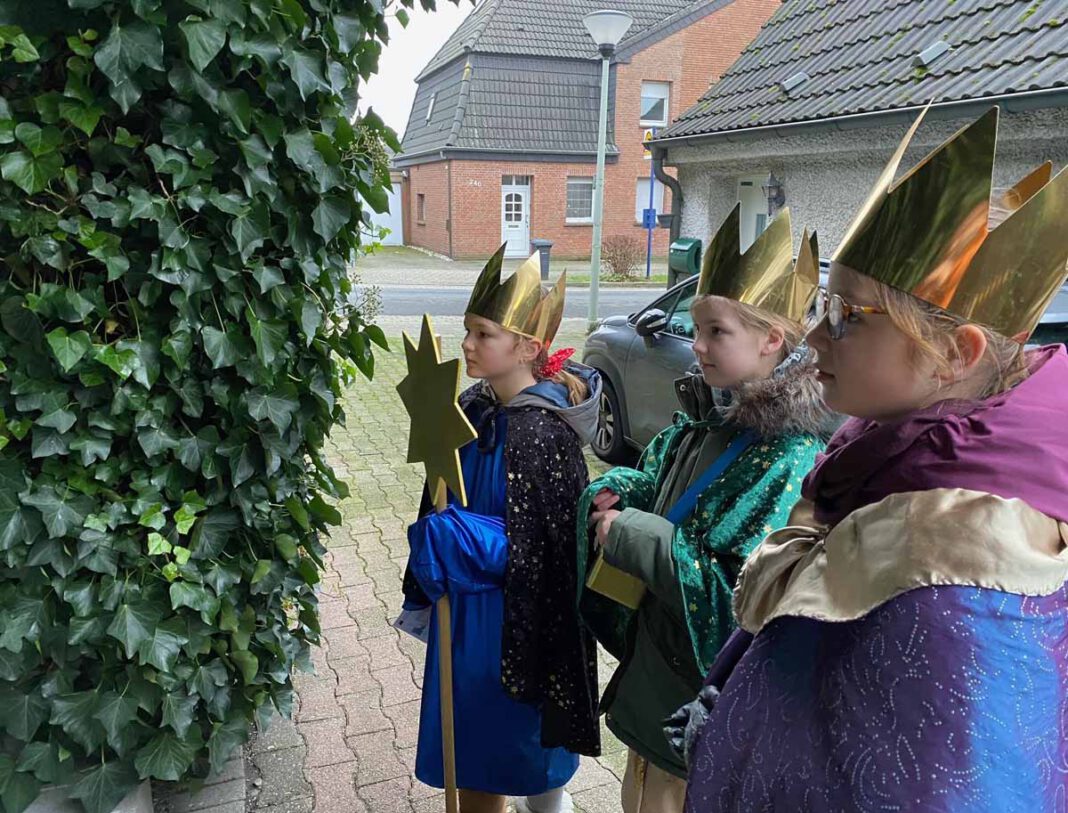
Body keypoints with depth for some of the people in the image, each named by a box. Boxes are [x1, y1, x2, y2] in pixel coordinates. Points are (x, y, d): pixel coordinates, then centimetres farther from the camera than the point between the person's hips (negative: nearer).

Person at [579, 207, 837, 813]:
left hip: (711, 702, -7)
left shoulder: (795, 461, -24)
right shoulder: (703, 422, 0)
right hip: (653, 669, 7)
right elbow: (650, 479, 16)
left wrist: (646, 542, -26)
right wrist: (613, 497, -6)